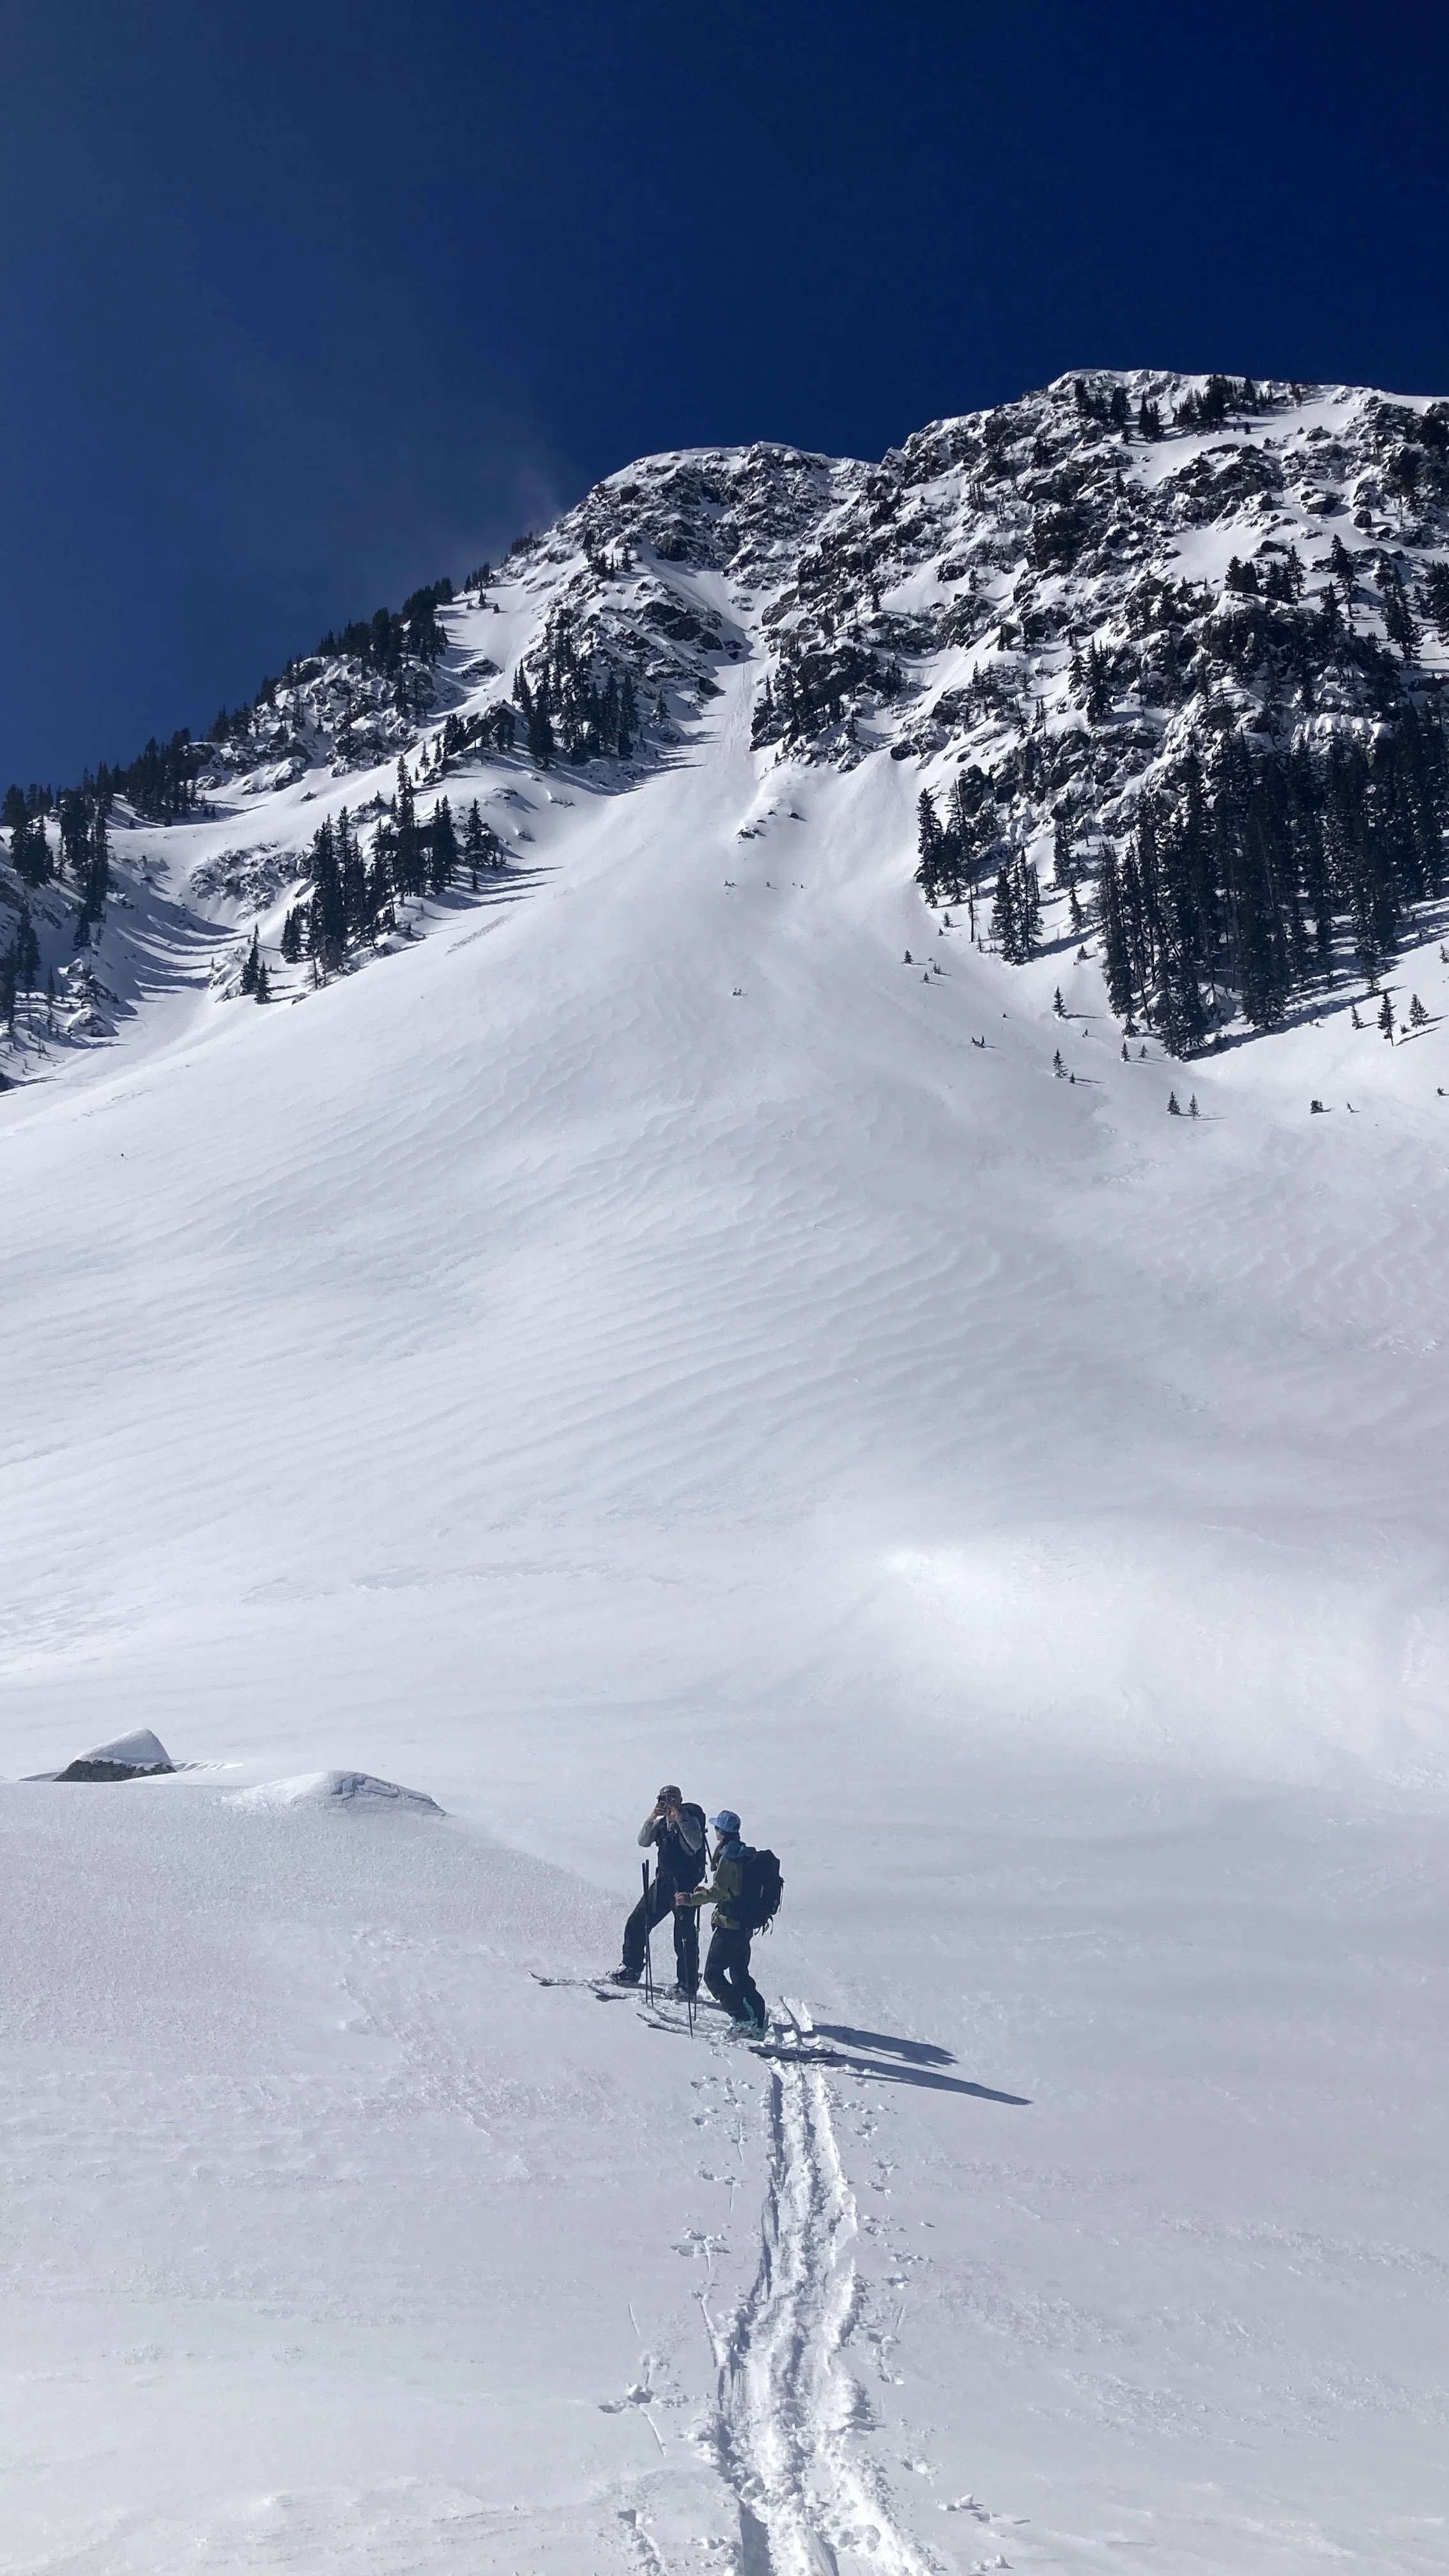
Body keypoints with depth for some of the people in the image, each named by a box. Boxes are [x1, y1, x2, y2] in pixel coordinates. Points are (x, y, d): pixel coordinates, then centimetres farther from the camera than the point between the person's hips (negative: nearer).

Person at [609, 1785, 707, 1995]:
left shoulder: (690, 1819, -7)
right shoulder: (661, 1822, 12)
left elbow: (696, 1844, -23)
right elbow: (643, 1842, 0)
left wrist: (680, 1819, -26)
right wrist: (651, 1818, -13)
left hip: (685, 1883, -7)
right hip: (663, 1881, 7)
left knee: (685, 1933, -7)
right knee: (637, 1923, 7)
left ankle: (688, 1984, 0)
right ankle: (631, 1969, 20)